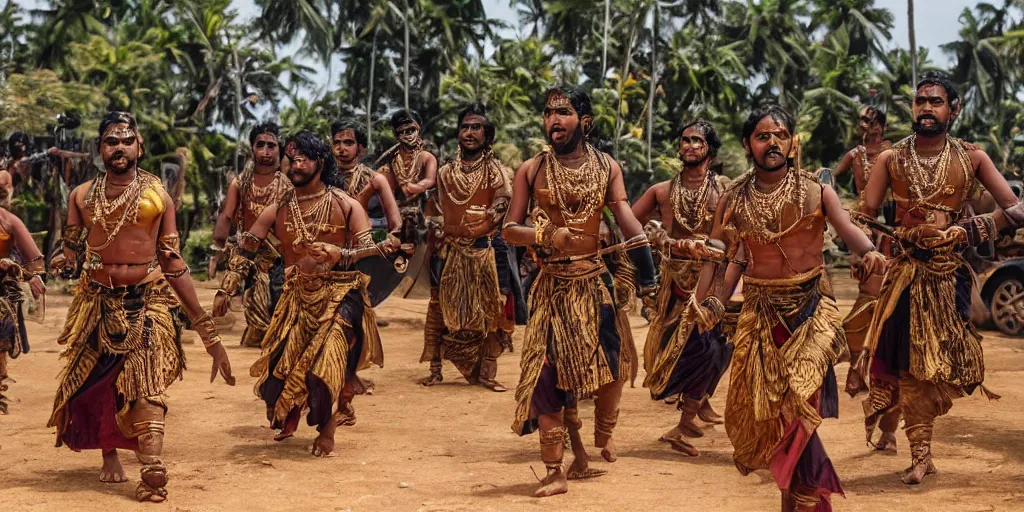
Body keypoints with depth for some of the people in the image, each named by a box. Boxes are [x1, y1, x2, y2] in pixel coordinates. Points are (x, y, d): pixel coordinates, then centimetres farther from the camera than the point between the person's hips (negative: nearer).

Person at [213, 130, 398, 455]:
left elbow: (367, 249, -10)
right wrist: (225, 291, 3)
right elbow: (245, 250, 8)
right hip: (297, 297, 3)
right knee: (281, 363, -3)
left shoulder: (345, 205, -4)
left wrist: (339, 254, -30)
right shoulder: (278, 210, 4)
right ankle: (287, 419, 28)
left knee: (328, 361, -17)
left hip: (338, 296, -3)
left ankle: (327, 430, 6)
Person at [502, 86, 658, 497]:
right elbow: (510, 230, -3)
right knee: (549, 371, -2)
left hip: (595, 281, 1)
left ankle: (603, 435, 37)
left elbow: (626, 219, -12)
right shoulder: (531, 170, -2)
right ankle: (555, 472, 4)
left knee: (610, 363, 6)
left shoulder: (607, 167, 0)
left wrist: (647, 274, -24)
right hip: (551, 285, -1)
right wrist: (547, 236, -23)